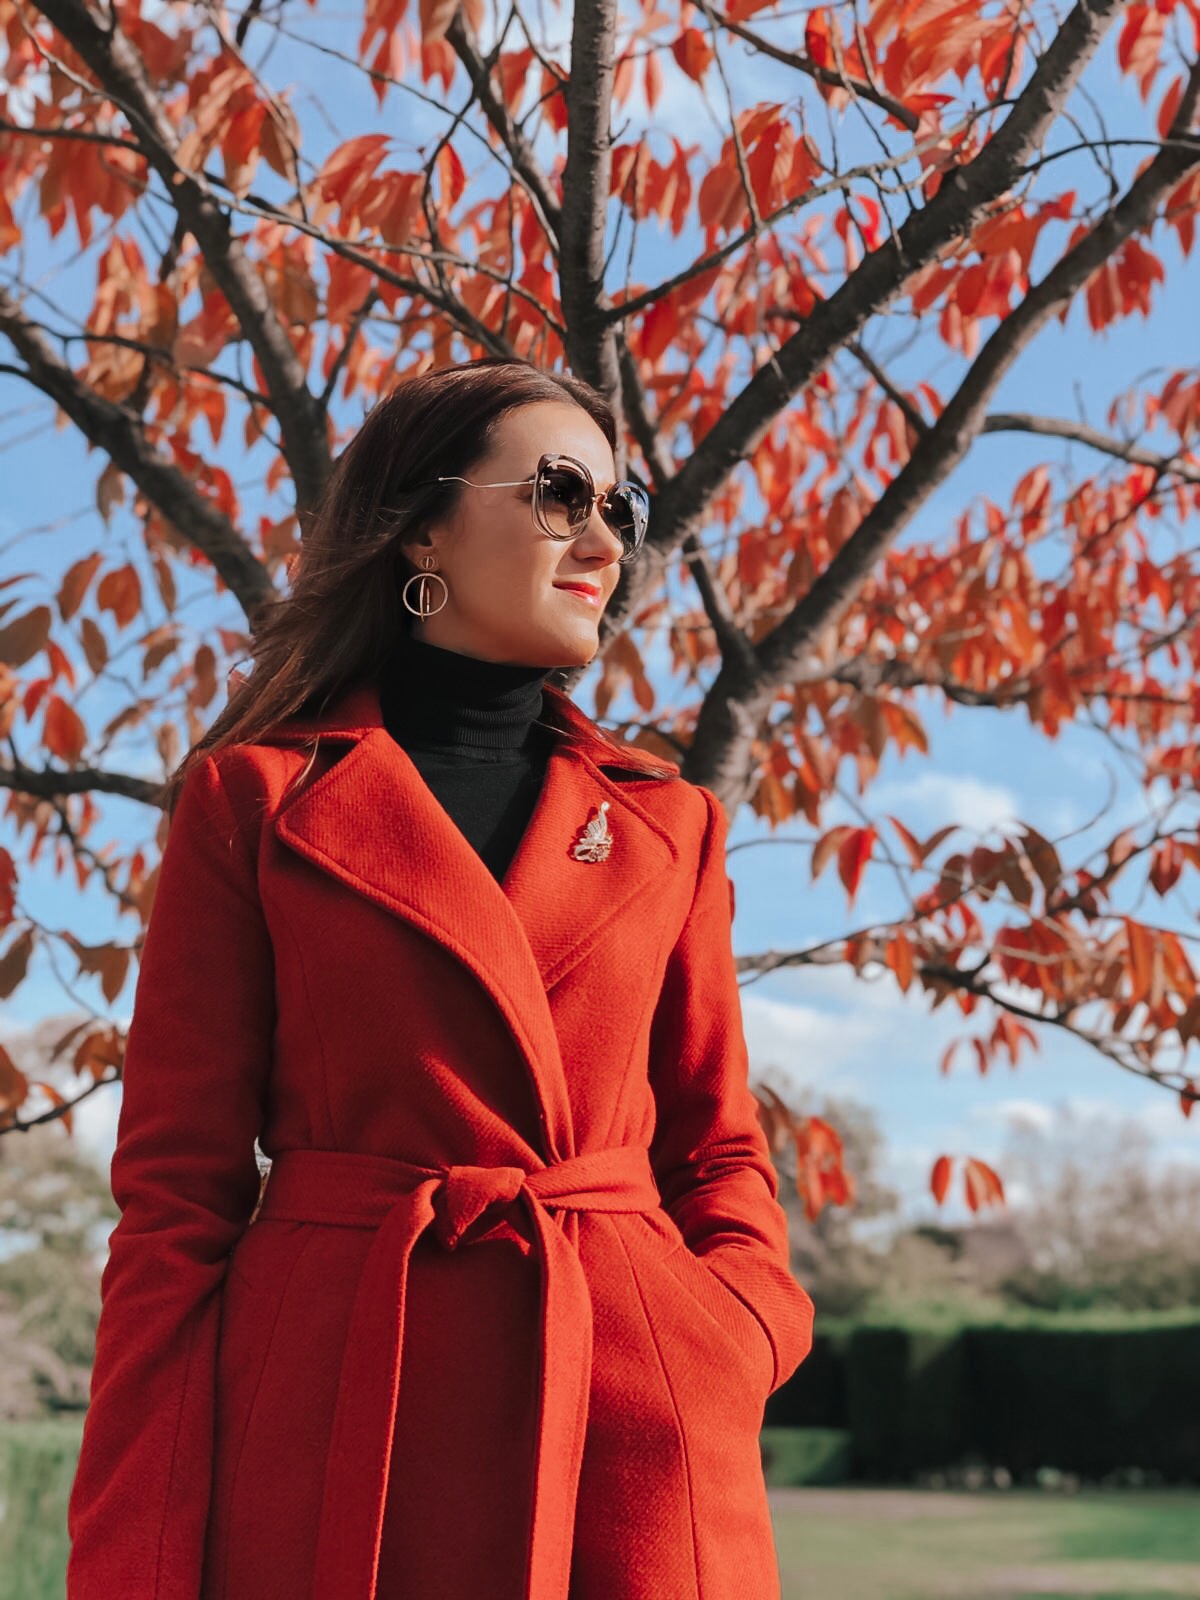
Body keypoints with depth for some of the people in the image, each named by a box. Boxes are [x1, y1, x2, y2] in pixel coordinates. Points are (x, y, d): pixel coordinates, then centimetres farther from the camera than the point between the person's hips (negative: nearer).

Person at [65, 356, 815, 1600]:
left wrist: (737, 1334, -5)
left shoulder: (666, 823, 13)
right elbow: (179, 1184, 0)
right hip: (339, 1406, -2)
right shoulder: (254, 800, 4)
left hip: (629, 1418, 3)